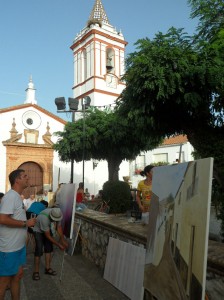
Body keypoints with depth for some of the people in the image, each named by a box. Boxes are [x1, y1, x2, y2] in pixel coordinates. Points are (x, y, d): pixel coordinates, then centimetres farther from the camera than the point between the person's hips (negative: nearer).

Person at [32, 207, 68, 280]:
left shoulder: (57, 215, -25)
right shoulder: (44, 218, -42)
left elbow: (59, 227, -10)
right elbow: (48, 236, -31)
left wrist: (63, 240, -19)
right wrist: (59, 245, -26)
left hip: (48, 230, 6)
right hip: (39, 231, -6)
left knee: (49, 248, 5)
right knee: (39, 250, -13)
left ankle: (47, 268, 17)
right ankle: (36, 272, 0)